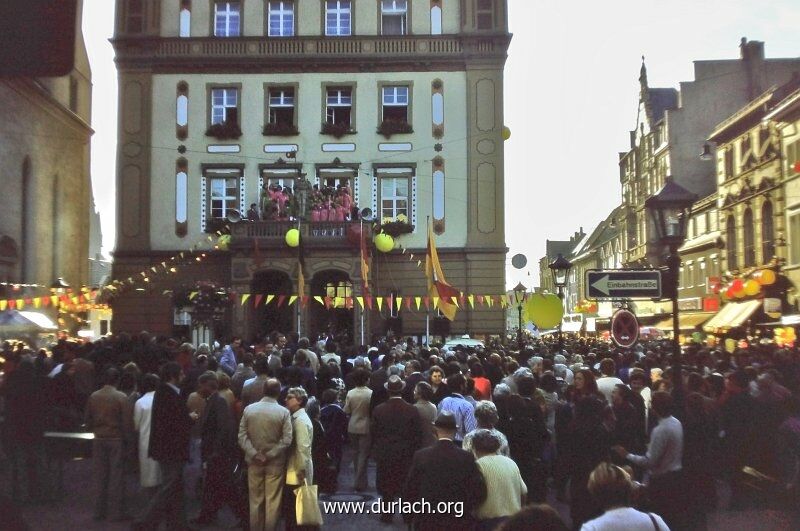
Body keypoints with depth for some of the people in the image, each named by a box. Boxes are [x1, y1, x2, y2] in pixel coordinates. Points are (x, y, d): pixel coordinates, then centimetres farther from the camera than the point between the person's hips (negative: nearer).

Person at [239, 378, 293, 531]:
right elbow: (287, 440, -14)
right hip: (275, 462, -2)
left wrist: (254, 454, -9)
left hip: (254, 461, 2)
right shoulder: (284, 412, -9)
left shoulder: (248, 409, -2)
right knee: (273, 501, 8)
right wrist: (270, 455, -10)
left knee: (255, 500, 13)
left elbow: (242, 436, -6)